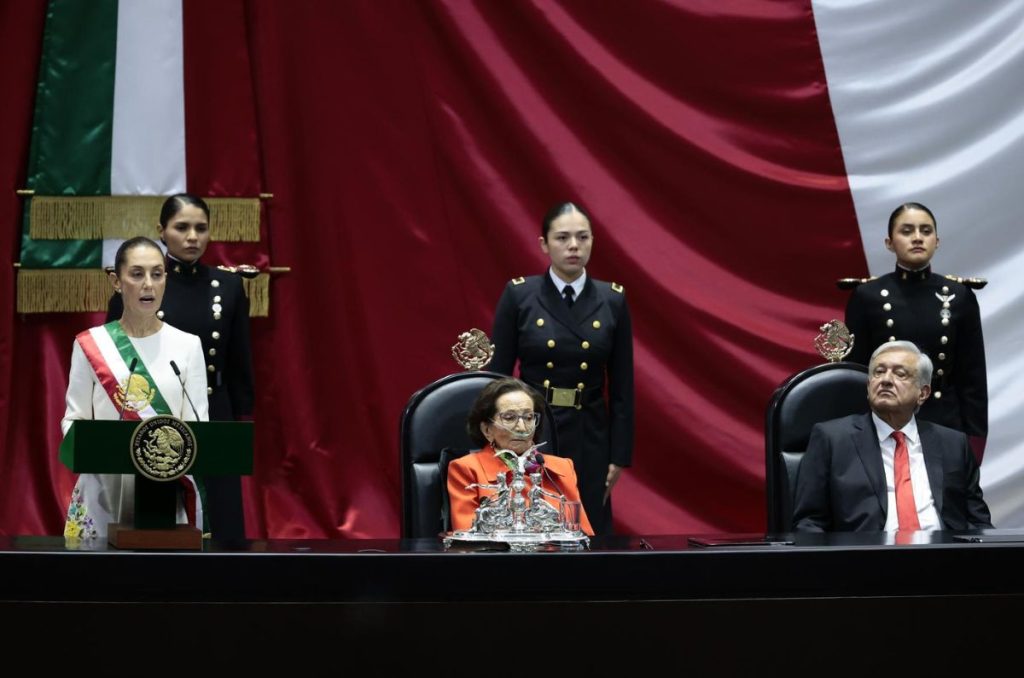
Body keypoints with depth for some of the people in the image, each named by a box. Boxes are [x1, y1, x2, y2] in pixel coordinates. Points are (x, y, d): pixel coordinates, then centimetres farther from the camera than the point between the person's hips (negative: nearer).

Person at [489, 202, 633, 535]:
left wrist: (619, 455, 1)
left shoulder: (613, 299, 2)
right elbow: (498, 376, -3)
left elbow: (622, 386, 4)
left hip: (589, 438, 2)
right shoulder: (518, 295, -4)